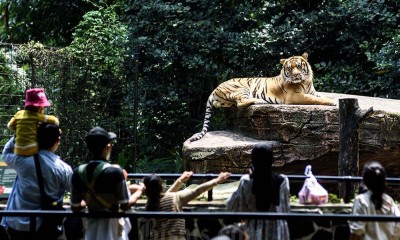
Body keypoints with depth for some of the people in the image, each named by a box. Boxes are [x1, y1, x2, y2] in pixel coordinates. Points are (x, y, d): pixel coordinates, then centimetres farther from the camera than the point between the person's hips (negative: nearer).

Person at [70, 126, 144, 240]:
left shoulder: (78, 173, -5)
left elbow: (75, 207, 2)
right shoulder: (114, 172, -18)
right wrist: (139, 191, 3)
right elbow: (125, 205, -14)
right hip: (112, 225, -4)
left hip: (92, 224, 4)